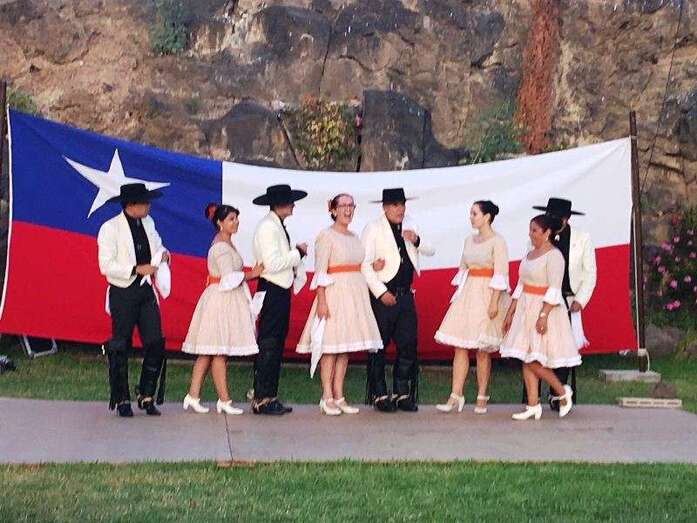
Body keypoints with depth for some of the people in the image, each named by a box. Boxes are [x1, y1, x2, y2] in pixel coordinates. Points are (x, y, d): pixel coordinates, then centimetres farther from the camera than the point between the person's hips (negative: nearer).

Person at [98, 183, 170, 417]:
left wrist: (162, 253, 3)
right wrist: (137, 269, -21)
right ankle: (122, 400, 12)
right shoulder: (110, 228, -9)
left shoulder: (148, 223, 9)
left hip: (146, 291, 5)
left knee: (155, 344, -1)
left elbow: (157, 245, 26)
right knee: (120, 348, 2)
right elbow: (106, 266, -14)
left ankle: (147, 396, 13)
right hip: (123, 292, -5)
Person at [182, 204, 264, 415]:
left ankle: (193, 395, 10)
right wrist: (252, 274, -9)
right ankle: (224, 401, 0)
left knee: (207, 353, 9)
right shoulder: (221, 247, -14)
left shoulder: (226, 243, 17)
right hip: (222, 301, -10)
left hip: (226, 301, 10)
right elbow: (229, 278, -19)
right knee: (219, 352, -4)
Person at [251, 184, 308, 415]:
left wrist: (296, 255, -1)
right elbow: (272, 264, -22)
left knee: (276, 345, 12)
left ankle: (270, 397, 18)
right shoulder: (268, 227, -14)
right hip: (272, 291, -10)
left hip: (281, 291, 10)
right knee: (268, 345, -7)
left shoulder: (277, 226, 16)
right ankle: (261, 399, -3)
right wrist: (298, 253, -12)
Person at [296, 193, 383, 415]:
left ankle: (339, 397, 12)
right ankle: (327, 399, -2)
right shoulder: (326, 236, -5)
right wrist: (322, 301, -18)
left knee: (345, 347, 8)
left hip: (356, 294, 7)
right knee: (330, 346, -7)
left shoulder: (355, 237, 17)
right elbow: (320, 271, -11)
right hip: (334, 292, -7)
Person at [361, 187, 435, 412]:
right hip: (382, 295, -5)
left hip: (405, 295, 5)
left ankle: (402, 394, 14)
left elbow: (431, 251, 15)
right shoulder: (373, 229, -4)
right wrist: (381, 292, -16)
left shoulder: (408, 227, 14)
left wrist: (416, 241, -7)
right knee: (378, 347, 0)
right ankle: (379, 395, 8)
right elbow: (365, 264, -10)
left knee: (408, 346, 5)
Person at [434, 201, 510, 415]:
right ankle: (456, 396, -1)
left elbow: (500, 274, -12)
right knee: (460, 346, -1)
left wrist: (494, 302, -18)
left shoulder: (497, 241, -6)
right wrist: (458, 295, 13)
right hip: (467, 294, 6)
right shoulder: (469, 240, 14)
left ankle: (482, 398, 8)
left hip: (487, 294, -6)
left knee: (482, 350, -1)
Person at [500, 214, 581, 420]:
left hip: (545, 308, -9)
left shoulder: (554, 255, -12)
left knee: (534, 360, -9)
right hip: (526, 309, 9)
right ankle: (533, 406, 8)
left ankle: (563, 392, 10)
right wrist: (510, 312, 14)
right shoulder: (530, 254, 14)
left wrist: (543, 315, -24)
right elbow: (521, 286, 16)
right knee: (526, 360, 5)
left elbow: (554, 290, -18)